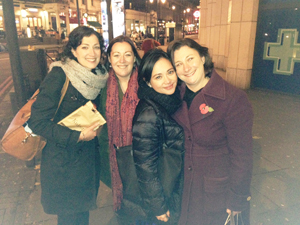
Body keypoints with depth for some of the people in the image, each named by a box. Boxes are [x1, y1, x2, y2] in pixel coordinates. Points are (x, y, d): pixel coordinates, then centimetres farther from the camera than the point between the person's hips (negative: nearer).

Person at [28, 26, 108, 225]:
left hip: (89, 157, 6)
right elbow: (38, 122, -21)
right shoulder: (59, 76, -19)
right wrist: (77, 136, -21)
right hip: (63, 162, -5)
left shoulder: (99, 77, -1)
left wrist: (94, 130, -2)